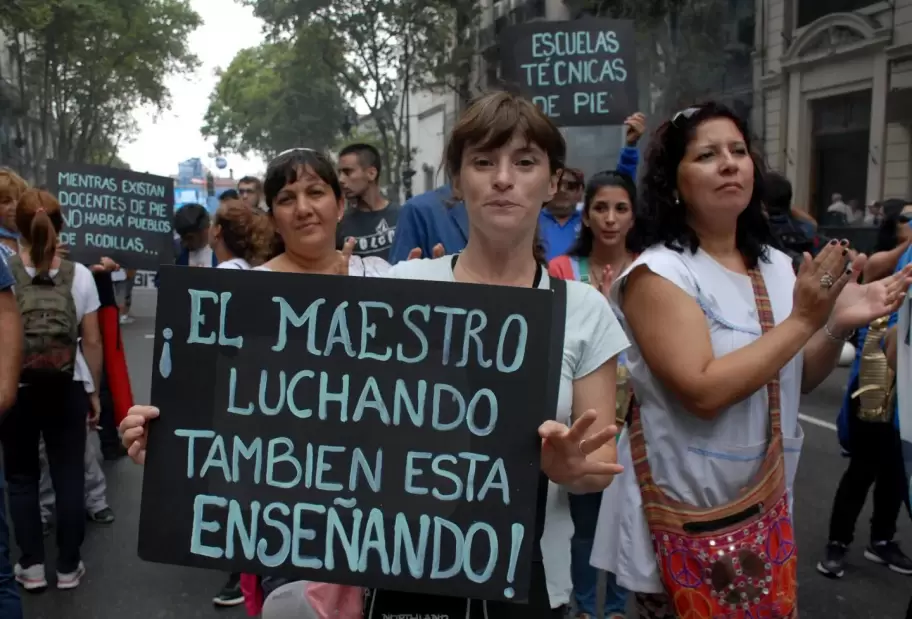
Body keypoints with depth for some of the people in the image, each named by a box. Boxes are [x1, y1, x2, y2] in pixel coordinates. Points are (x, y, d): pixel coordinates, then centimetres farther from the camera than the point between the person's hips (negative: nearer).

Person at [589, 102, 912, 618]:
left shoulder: (776, 266, 3)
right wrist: (802, 320, -22)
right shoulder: (658, 273, -17)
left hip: (766, 508, 7)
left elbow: (796, 380, 12)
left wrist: (839, 326, -7)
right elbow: (703, 392, -26)